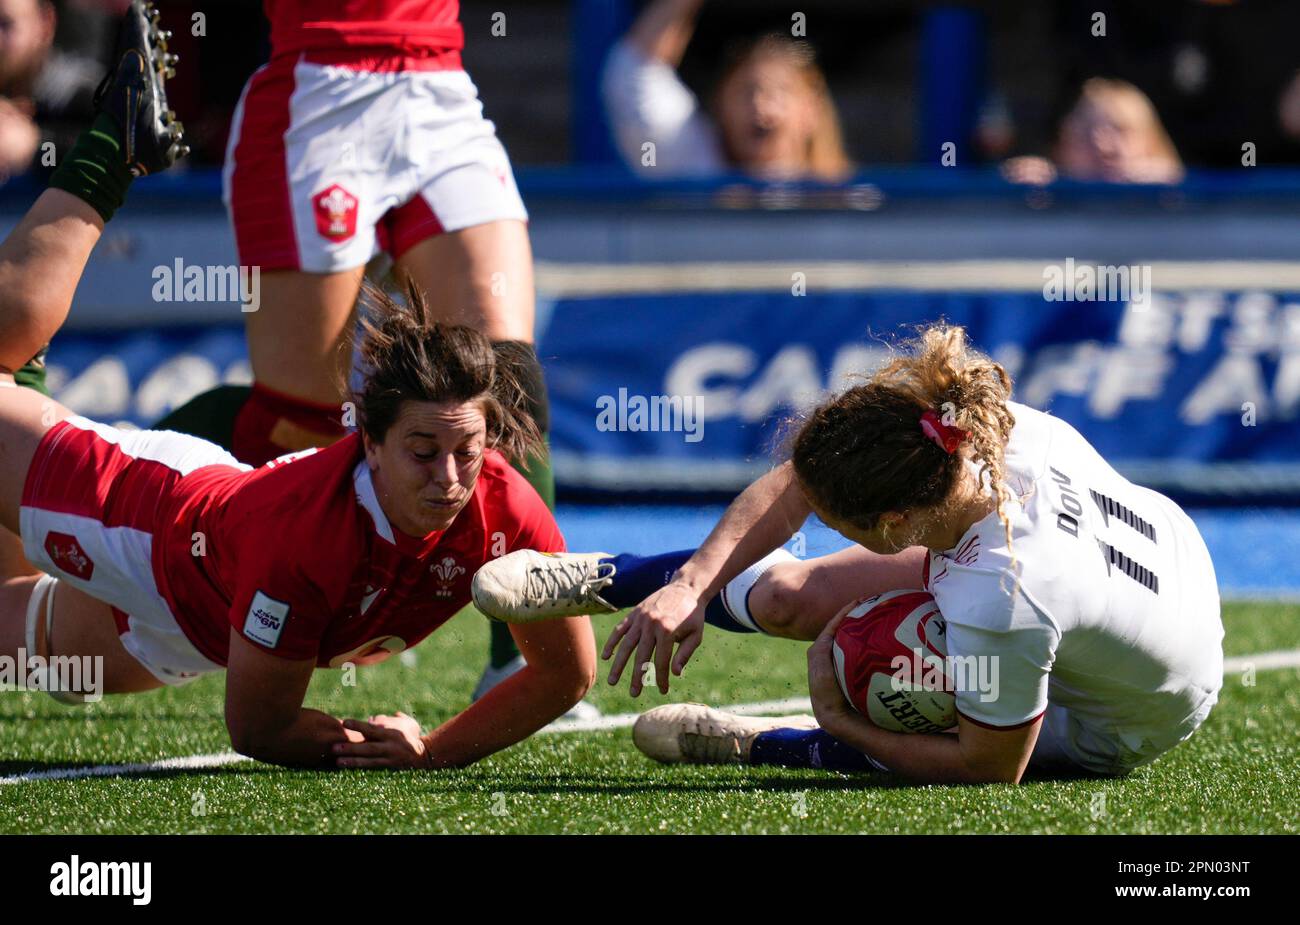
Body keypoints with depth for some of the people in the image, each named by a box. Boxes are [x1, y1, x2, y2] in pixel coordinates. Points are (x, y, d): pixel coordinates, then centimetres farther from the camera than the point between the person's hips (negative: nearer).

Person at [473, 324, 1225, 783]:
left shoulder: (996, 605, -45)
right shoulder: (989, 421, -28)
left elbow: (992, 768, -26)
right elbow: (794, 487, -13)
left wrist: (840, 722, -16)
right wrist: (690, 587, -21)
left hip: (1118, 733, -6)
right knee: (787, 595, 4)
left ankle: (763, 745, 26)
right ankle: (607, 579, 29)